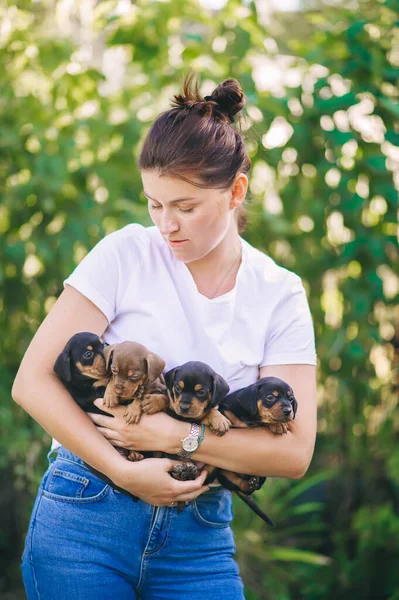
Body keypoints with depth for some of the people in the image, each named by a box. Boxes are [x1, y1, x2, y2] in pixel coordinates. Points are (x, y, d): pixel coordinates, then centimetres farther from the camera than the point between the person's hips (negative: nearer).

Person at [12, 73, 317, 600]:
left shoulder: (280, 295, 1)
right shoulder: (126, 254, -4)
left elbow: (294, 452, -5)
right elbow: (33, 382, -9)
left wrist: (176, 437, -16)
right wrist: (123, 471, -16)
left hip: (200, 535, 2)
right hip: (85, 520, -1)